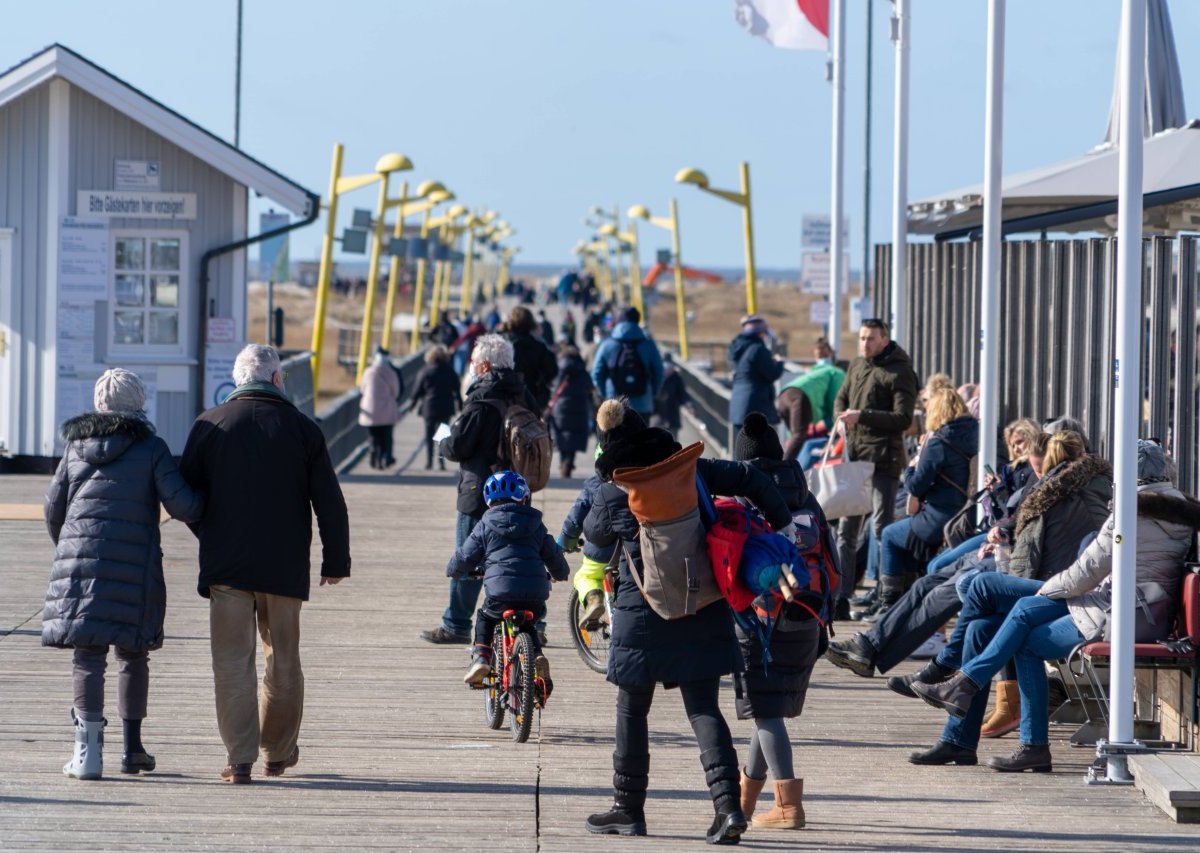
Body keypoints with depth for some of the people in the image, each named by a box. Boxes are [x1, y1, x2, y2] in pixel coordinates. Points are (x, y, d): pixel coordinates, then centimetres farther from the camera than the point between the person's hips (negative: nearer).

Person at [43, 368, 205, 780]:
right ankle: (132, 747, 18)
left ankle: (88, 750, -10)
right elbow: (180, 504, -8)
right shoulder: (151, 448, -1)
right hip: (133, 563, -2)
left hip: (80, 560, 2)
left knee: (89, 655, -1)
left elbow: (53, 508, 13)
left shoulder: (76, 446, 10)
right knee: (133, 653, 13)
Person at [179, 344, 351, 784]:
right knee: (283, 659, 15)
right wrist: (336, 561, 9)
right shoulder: (303, 429, -1)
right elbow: (330, 503, 0)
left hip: (226, 564, -1)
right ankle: (278, 751, 25)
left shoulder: (209, 425, 0)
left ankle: (240, 759, -5)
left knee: (233, 660, 1)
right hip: (285, 565, 1)